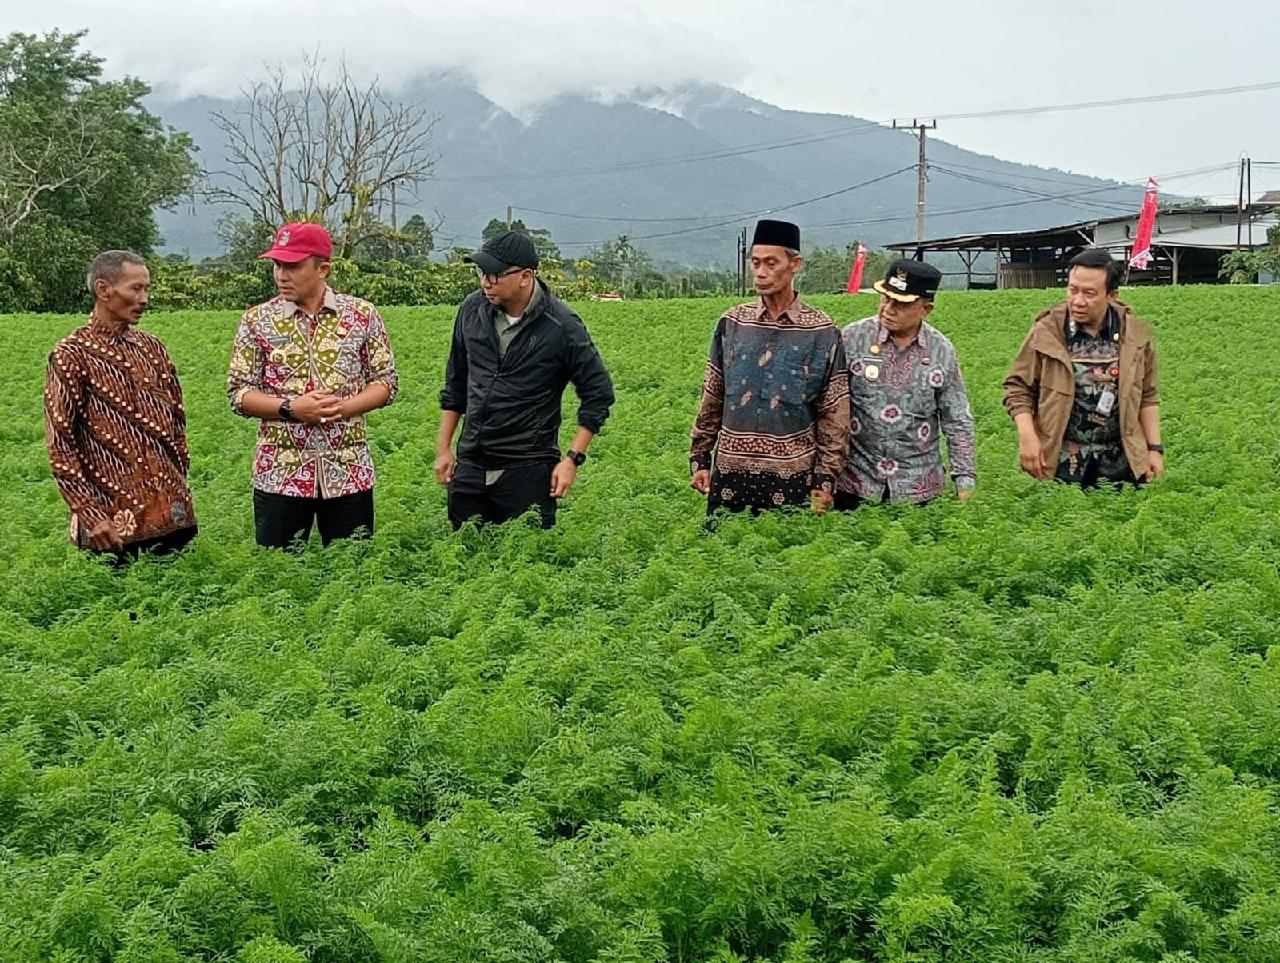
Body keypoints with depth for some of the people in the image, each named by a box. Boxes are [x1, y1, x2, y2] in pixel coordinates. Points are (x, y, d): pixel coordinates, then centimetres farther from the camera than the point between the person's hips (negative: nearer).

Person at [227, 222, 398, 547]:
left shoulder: (362, 315, 2)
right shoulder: (257, 321, 2)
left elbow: (386, 382, 4)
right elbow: (238, 393, 1)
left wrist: (344, 407, -14)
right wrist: (291, 408, -14)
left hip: (349, 473, 0)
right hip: (280, 473, 0)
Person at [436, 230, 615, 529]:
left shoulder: (561, 325, -11)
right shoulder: (472, 309, 3)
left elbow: (599, 394, -3)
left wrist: (572, 459, -9)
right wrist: (443, 448, 14)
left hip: (528, 470, -4)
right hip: (470, 464, 4)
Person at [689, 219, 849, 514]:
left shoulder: (821, 331, -2)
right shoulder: (732, 323, 5)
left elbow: (834, 415, 0)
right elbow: (711, 397, 12)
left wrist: (825, 480, -3)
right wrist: (699, 459, 8)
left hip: (791, 474, -2)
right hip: (729, 471, 2)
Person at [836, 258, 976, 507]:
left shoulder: (942, 351, -1)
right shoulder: (852, 338, -6)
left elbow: (957, 422, 5)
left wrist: (965, 480, 2)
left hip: (918, 486, 1)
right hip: (855, 481, -1)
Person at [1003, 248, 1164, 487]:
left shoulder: (1135, 334, 2)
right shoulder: (1046, 333, -5)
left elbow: (1147, 396, 10)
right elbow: (1018, 388, 1)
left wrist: (1155, 448, 5)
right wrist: (1027, 436, -13)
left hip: (1121, 464, 2)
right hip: (1061, 464, -2)